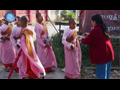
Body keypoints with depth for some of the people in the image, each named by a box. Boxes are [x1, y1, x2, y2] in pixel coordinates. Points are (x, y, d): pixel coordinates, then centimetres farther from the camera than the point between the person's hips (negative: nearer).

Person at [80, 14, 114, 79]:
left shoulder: (95, 30, -17)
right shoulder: (103, 29, 10)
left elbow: (87, 41, -8)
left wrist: (82, 39, 12)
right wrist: (89, 35, 25)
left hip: (101, 55, -9)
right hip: (108, 54, 9)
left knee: (101, 75, -2)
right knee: (106, 75, 15)